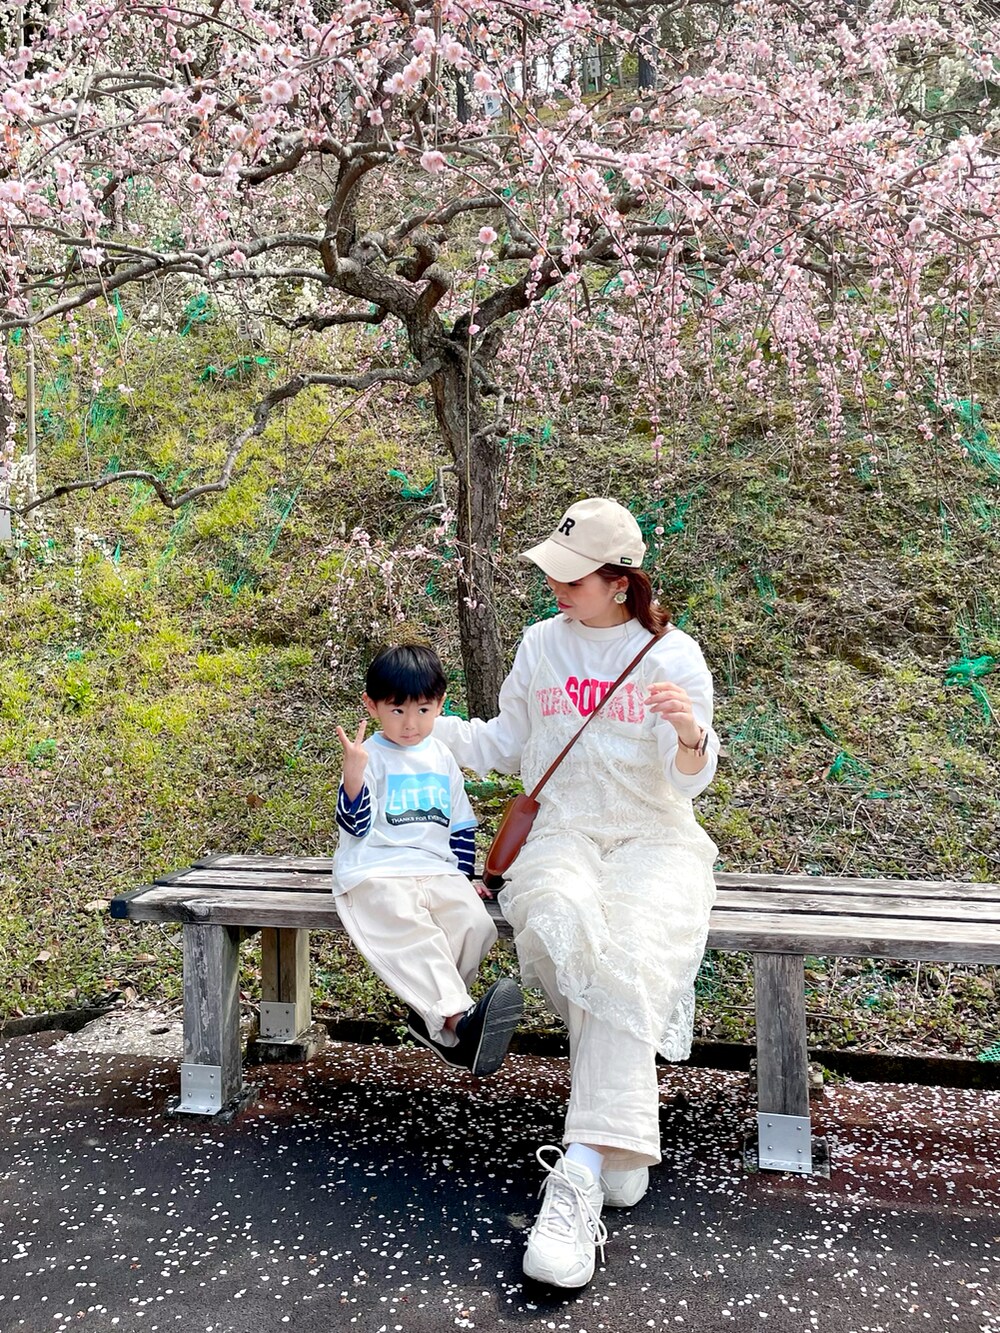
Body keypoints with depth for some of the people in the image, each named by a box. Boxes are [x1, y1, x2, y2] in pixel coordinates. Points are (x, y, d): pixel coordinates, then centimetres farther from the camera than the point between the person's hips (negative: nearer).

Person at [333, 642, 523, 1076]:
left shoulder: (442, 759, 18)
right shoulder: (371, 757, 2)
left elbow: (461, 826, 25)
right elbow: (356, 824, -8)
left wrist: (463, 877, 16)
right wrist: (353, 771, -23)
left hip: (436, 869, 5)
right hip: (375, 872, -5)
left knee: (475, 922, -23)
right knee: (410, 929, -33)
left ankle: (429, 1012, -9)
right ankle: (459, 1020, -41)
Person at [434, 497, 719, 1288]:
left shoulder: (672, 654, 0)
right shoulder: (542, 643, 9)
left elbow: (690, 782, -5)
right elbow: (506, 747, 19)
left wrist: (691, 736, -27)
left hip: (654, 842, -2)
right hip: (561, 838, 2)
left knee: (630, 953, -33)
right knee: (565, 923, -33)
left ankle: (581, 1177, -29)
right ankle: (620, 1148, -18)